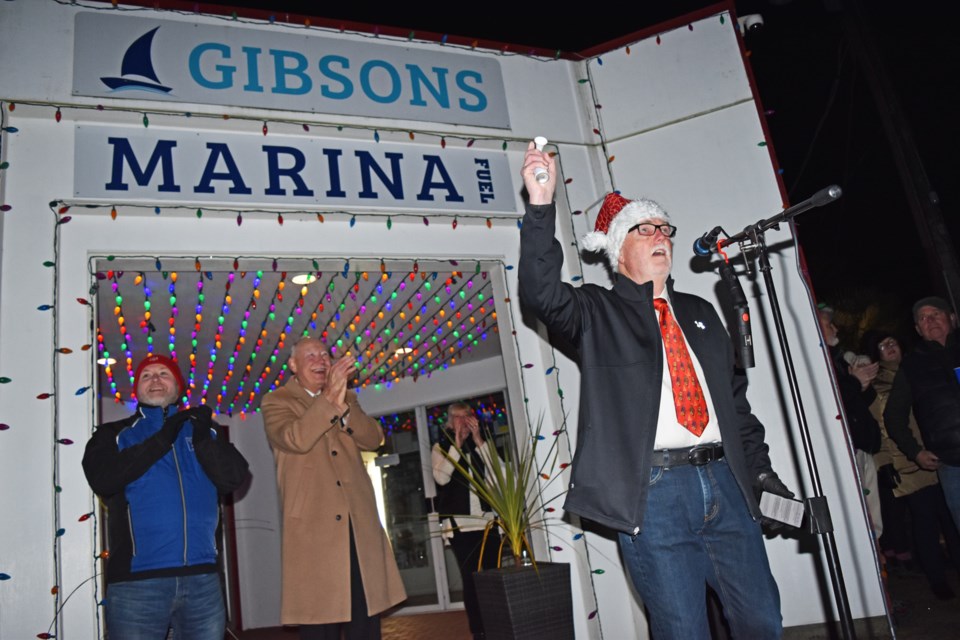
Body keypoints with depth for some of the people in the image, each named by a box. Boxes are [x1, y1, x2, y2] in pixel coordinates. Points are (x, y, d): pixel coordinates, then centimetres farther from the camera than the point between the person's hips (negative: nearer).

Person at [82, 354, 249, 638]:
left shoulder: (203, 430, 15)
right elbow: (102, 478, -9)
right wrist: (162, 439, -13)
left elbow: (233, 478, 1)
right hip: (136, 582, -2)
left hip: (202, 578, 2)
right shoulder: (114, 433, 11)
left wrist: (204, 438, -14)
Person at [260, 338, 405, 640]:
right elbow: (295, 439, -17)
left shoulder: (345, 397, 18)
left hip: (360, 524, 4)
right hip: (313, 527, -4)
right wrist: (328, 398, -22)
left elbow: (373, 438, 2)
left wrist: (341, 406, -12)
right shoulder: (276, 402, 3)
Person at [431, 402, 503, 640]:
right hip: (459, 524, -2)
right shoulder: (441, 447, 7)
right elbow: (441, 477, -11)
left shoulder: (484, 444, 13)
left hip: (487, 521, 2)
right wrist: (457, 442, -13)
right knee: (471, 579, -2)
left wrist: (478, 440, -9)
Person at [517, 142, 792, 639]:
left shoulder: (700, 312, 20)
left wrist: (760, 467, 14)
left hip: (724, 481, 5)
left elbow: (735, 396, 22)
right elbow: (542, 293, -15)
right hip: (653, 490, -5)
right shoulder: (598, 312, 5)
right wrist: (541, 205, -21)